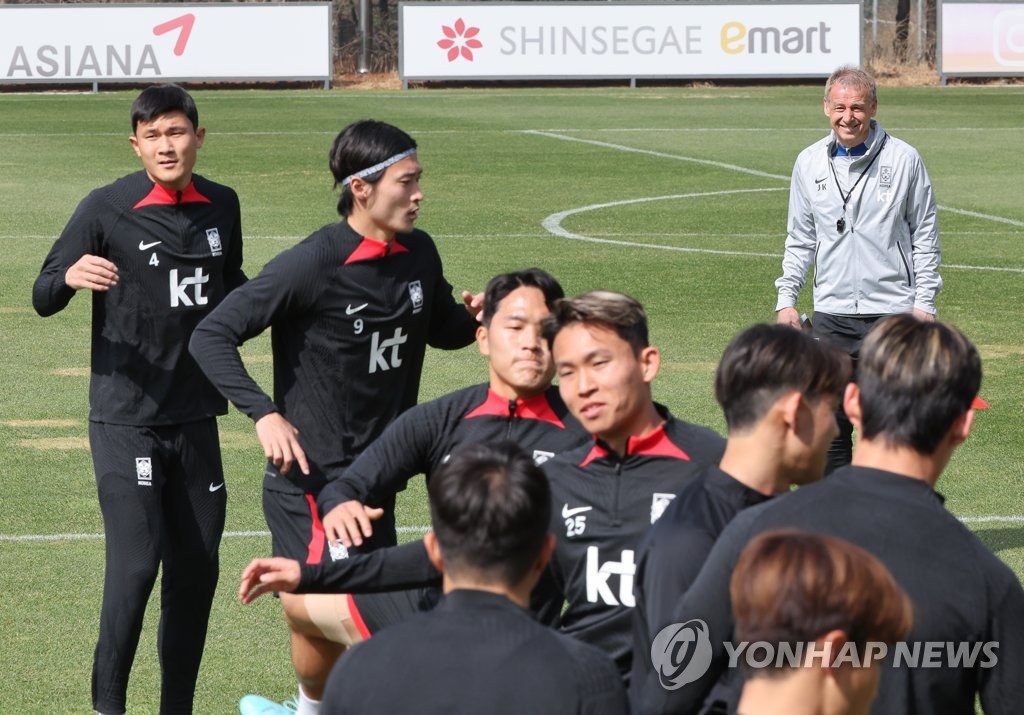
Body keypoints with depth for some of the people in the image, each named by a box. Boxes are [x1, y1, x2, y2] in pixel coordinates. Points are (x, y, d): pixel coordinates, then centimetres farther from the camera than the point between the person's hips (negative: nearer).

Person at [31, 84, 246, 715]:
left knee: (196, 569, 7)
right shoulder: (107, 209, -9)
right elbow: (43, 300, -8)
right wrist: (71, 277, -30)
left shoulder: (221, 206, 6)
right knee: (135, 565, -13)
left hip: (196, 419, 5)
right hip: (125, 420, -5)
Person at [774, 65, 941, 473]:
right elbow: (800, 239, 15)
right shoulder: (810, 163, 7)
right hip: (831, 313, 3)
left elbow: (925, 235, 4)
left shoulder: (903, 159, -1)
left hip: (893, 313, -3)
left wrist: (924, 301, -2)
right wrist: (786, 299, 7)